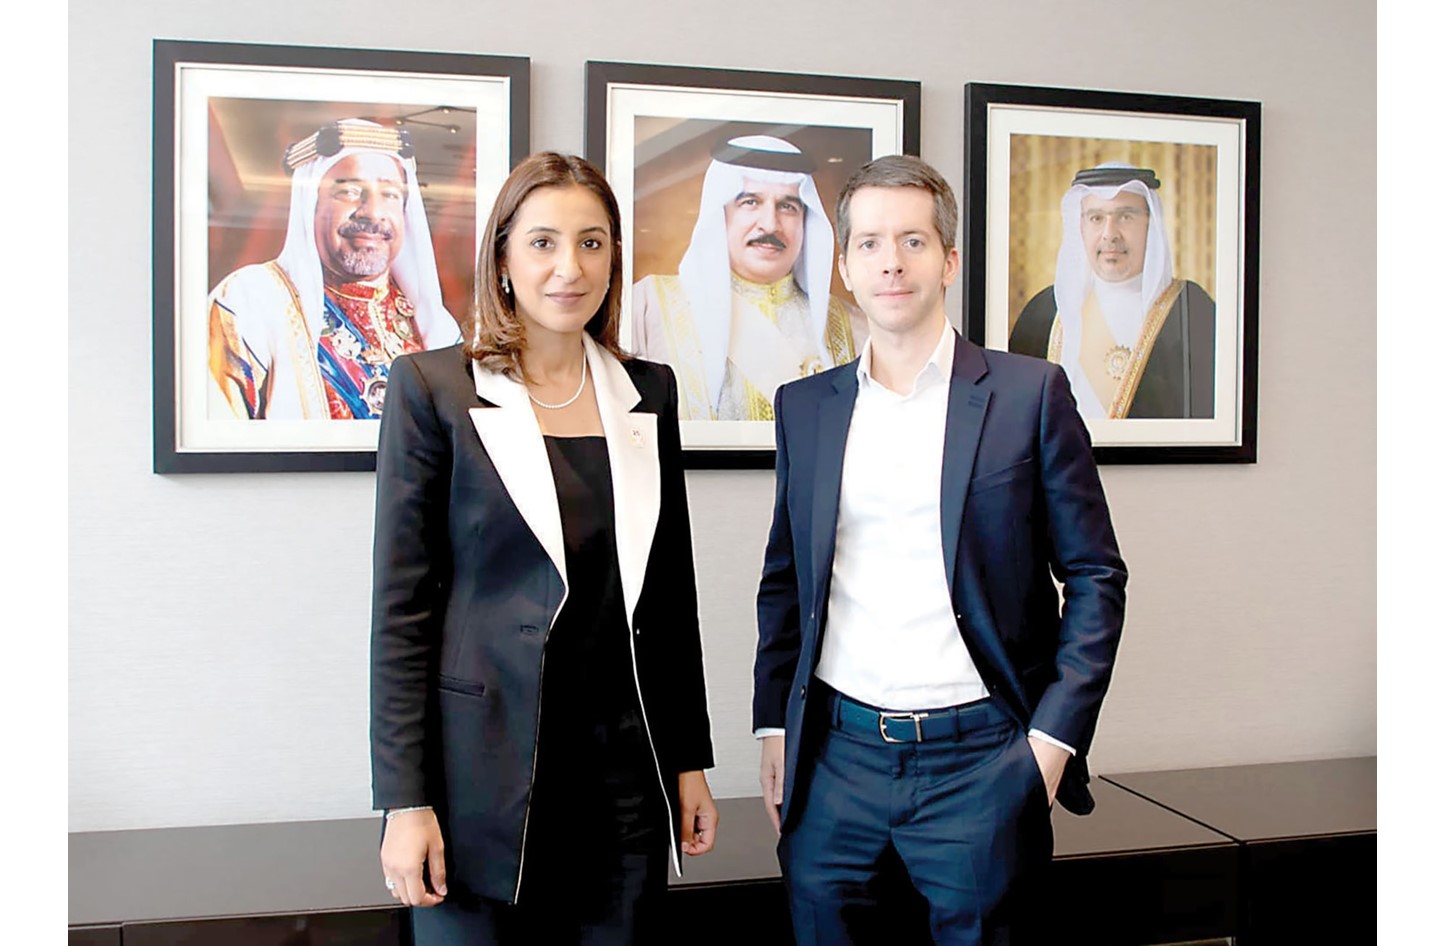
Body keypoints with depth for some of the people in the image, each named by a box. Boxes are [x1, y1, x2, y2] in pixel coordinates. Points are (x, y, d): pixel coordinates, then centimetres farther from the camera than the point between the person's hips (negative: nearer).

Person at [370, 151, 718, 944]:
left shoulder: (649, 392, 6)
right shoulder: (432, 387, -5)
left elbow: (671, 588, 11)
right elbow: (401, 603, -6)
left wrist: (689, 759, 10)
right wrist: (406, 800, -9)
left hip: (627, 766, 4)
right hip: (486, 769, -3)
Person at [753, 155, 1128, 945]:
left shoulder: (1030, 393, -2)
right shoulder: (803, 406, 8)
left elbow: (1095, 576, 0)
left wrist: (1054, 734, -7)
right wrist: (774, 725, 9)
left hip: (980, 760, -2)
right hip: (836, 758, 3)